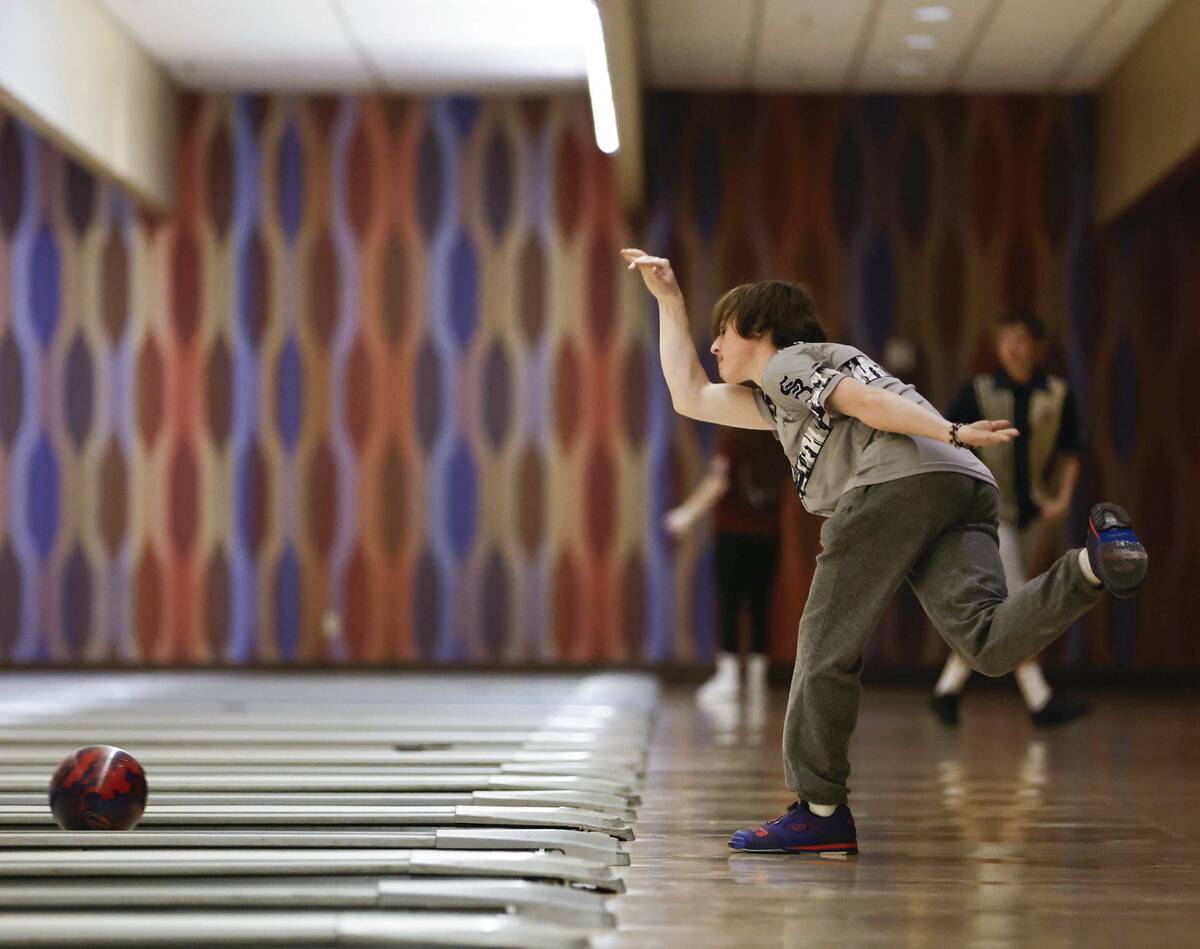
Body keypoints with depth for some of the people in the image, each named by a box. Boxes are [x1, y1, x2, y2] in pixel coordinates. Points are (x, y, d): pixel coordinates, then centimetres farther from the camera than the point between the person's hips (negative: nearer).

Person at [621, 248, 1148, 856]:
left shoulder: (784, 363, 17)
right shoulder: (775, 402, 42)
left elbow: (863, 400, 1)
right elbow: (688, 396, 51)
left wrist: (951, 434, -11)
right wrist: (669, 300, 56)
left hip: (898, 482, -8)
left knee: (827, 646, -1)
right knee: (988, 644, -14)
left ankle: (820, 811, 0)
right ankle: (1092, 568, -35)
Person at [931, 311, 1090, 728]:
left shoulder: (1056, 395, 3)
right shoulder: (980, 392, -4)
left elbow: (1071, 452, 9)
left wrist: (1063, 499, -4)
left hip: (1032, 513, 4)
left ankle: (949, 688, 22)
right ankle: (1040, 701, -16)